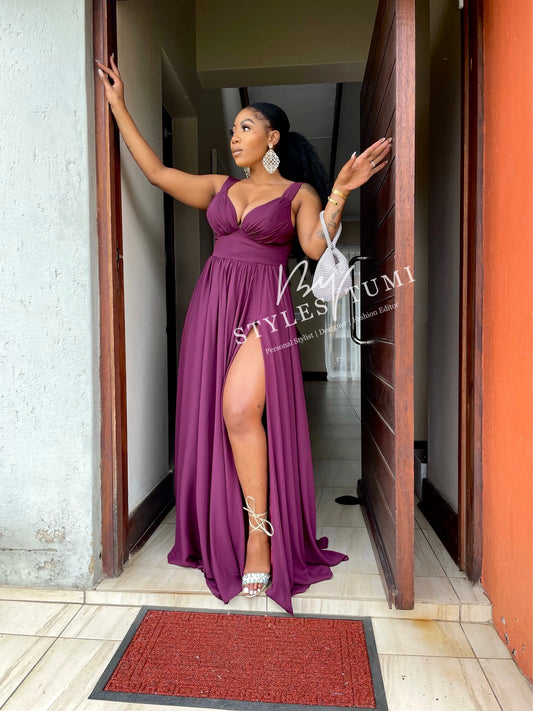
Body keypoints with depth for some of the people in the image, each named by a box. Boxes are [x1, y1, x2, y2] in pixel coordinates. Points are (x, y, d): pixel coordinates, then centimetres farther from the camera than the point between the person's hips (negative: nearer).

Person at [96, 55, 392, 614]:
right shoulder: (221, 188, 20)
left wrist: (340, 191, -17)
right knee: (213, 419, 3)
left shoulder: (299, 192, 8)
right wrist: (117, 105, 22)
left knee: (240, 411, -23)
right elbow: (156, 171, 18)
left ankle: (261, 536, -10)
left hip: (264, 309, -4)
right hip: (213, 306, 5)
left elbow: (316, 246, -8)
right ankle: (221, 537, 16)